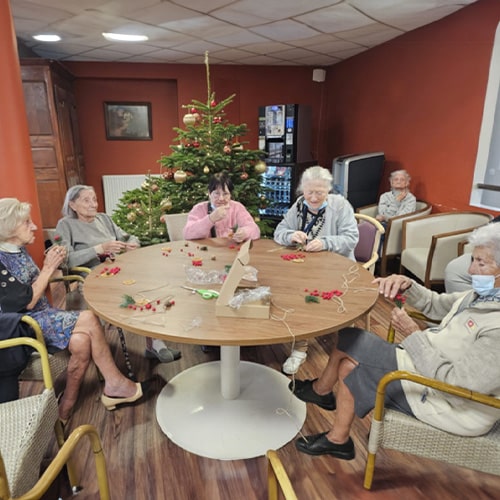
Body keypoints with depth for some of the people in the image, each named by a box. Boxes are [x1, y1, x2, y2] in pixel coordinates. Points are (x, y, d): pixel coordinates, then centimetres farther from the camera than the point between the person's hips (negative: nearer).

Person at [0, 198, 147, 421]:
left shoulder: (19, 250, 9)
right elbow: (27, 302, -18)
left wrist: (51, 264, -2)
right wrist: (48, 268, -13)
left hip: (42, 315, 8)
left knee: (81, 341, -21)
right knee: (88, 320, -24)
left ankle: (65, 409, -6)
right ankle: (115, 384, -8)